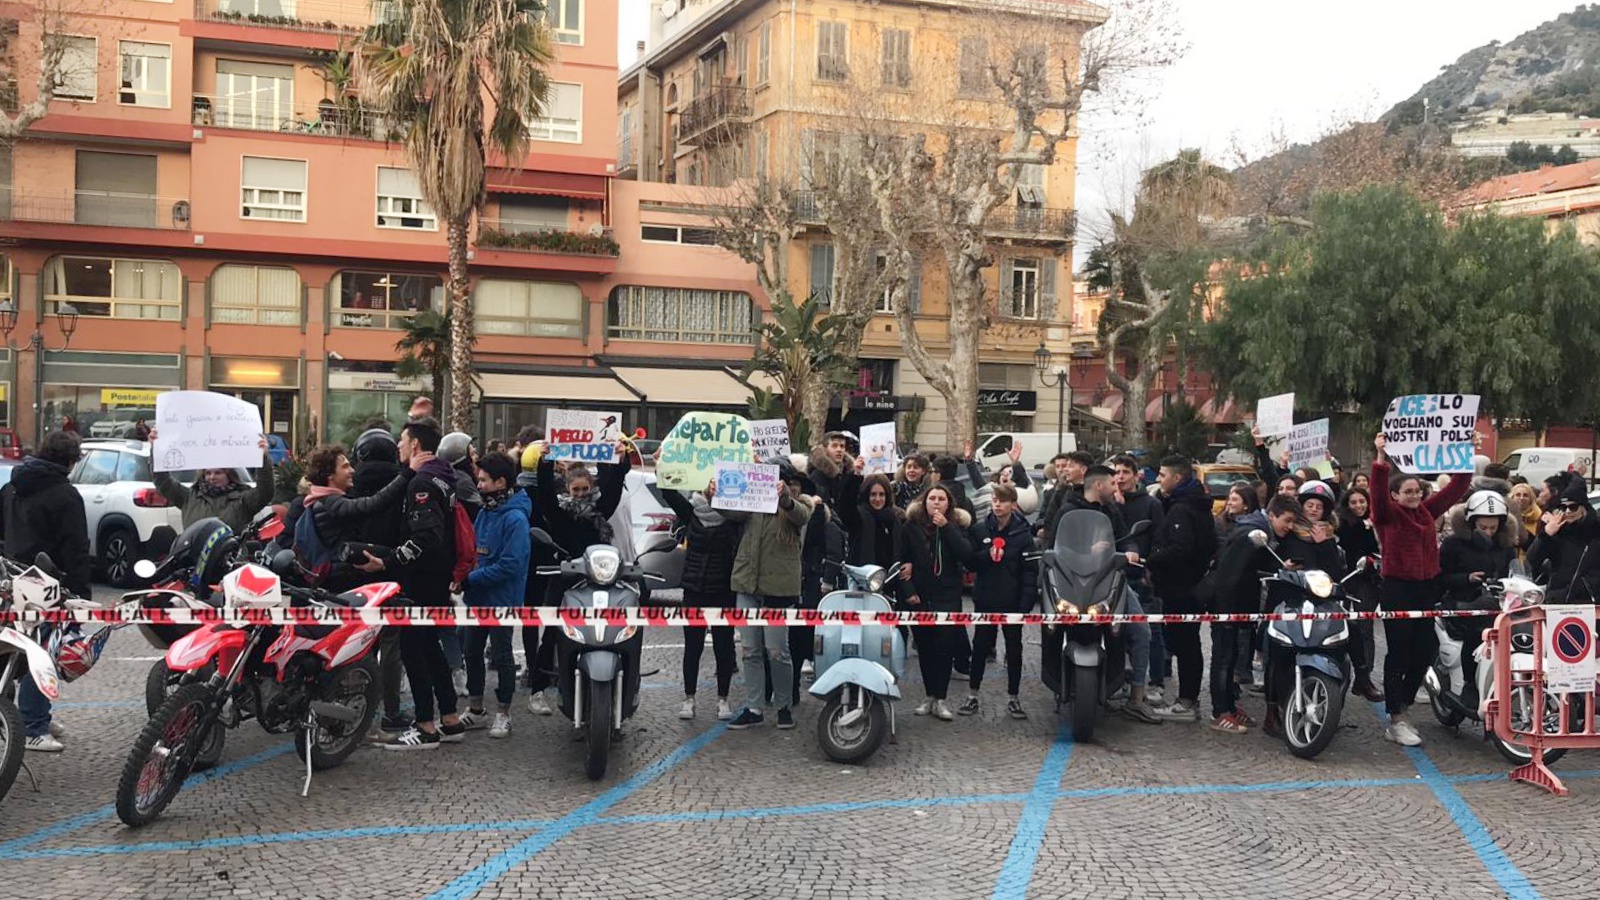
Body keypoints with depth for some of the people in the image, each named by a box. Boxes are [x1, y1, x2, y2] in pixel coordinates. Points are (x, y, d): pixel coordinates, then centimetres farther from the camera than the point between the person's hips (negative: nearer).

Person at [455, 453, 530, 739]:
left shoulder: (515, 519, -19)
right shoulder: (484, 513, 7)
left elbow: (510, 565, -25)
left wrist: (470, 578, -22)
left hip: (502, 600, -8)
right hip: (477, 598, 8)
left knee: (502, 656, 4)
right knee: (472, 653, 14)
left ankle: (503, 714, 17)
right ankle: (475, 709, 27)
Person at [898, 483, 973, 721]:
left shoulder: (957, 525, 2)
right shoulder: (912, 526, 3)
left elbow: (966, 553, -14)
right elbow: (902, 560, 5)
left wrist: (946, 527, -19)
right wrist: (908, 590, -4)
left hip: (947, 596, -1)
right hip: (919, 596, 1)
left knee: (944, 646, -9)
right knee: (924, 647, 6)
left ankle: (940, 698, -4)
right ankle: (930, 695, 16)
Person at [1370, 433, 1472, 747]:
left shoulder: (1427, 511, 10)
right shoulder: (1387, 513, -5)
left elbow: (1456, 489, 11)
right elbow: (1378, 491, -23)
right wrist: (1381, 458, -35)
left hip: (1427, 587, 6)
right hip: (1396, 588, -6)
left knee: (1424, 652, 8)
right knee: (1398, 653, -3)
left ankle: (1401, 707, 23)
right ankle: (1396, 721, 2)